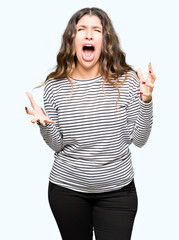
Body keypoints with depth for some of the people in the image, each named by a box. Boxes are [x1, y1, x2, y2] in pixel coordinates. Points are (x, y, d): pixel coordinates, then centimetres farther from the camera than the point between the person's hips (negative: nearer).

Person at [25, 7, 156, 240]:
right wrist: (44, 124, -16)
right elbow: (57, 145, 2)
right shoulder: (55, 85, -4)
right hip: (66, 189, 1)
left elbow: (138, 139, -4)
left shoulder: (127, 80, -7)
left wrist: (146, 99, -16)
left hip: (117, 191, -1)